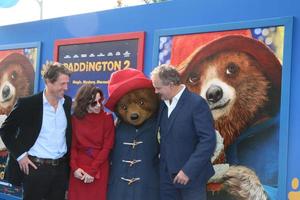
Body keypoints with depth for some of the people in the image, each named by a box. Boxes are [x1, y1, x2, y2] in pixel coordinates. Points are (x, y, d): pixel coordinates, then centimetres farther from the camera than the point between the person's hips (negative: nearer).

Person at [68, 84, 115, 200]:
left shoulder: (107, 118, -4)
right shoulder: (75, 118, 0)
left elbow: (107, 147, -5)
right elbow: (72, 145, 3)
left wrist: (92, 171, -9)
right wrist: (74, 167, -9)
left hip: (99, 170, -1)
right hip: (79, 170, 1)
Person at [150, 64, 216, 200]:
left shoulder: (197, 103, -14)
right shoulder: (163, 103, 7)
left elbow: (208, 140, -19)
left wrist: (188, 170, -20)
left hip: (191, 176, -6)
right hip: (166, 175, 6)